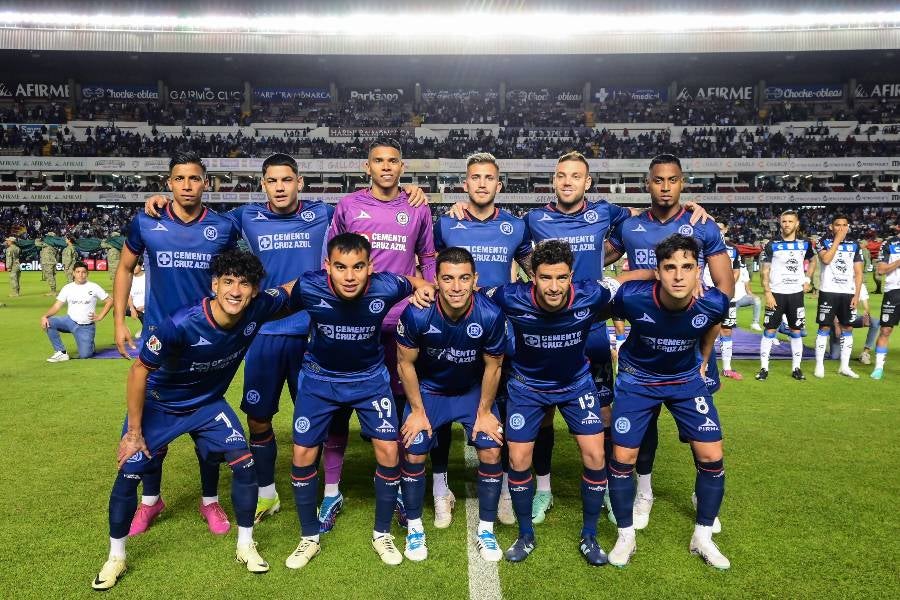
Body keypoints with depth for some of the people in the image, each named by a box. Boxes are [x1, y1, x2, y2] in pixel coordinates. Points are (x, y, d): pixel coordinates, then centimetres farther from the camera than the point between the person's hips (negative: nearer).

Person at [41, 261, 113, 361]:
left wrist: (100, 317, -5)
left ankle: (90, 345, 23)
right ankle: (61, 353, -14)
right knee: (48, 322, -25)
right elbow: (57, 306, -2)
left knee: (84, 355, -16)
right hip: (70, 321, 3)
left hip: (87, 327, -3)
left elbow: (109, 301, 3)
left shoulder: (93, 287, -2)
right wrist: (44, 316, -19)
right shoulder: (67, 288, 4)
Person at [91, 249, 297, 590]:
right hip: (159, 405, -3)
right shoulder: (180, 325, -37)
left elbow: (295, 289, -2)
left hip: (209, 403, 3)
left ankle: (246, 547, 15)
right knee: (129, 474, -3)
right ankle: (115, 558, 23)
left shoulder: (257, 310, -26)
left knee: (245, 463, -7)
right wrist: (133, 432, -16)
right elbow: (139, 370, -22)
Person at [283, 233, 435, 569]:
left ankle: (382, 534, 18)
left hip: (370, 378, 0)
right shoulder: (308, 288, -28)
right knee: (303, 455, 1)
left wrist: (422, 284, -20)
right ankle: (309, 538, 24)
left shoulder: (386, 288, -28)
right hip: (319, 379, 1)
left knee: (389, 450, -6)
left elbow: (415, 282, -4)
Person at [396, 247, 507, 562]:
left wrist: (484, 412, -5)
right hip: (428, 390, 0)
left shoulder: (491, 315, -29)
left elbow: (492, 366, -11)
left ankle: (486, 530, 13)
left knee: (491, 453, -8)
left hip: (474, 391, 1)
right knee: (414, 455, -6)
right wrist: (417, 411, -8)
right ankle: (414, 528, 18)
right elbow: (405, 362, -13)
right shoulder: (417, 314, -30)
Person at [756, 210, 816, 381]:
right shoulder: (772, 245, -4)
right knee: (769, 331, -2)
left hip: (796, 293, 3)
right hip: (776, 293, -3)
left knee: (796, 332, 7)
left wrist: (808, 279, 9)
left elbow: (812, 261, 23)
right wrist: (768, 293, -13)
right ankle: (764, 368, 4)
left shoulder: (805, 244, 5)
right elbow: (764, 271, -5)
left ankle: (796, 368, 16)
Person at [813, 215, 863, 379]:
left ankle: (844, 366, 14)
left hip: (848, 293, 4)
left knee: (847, 329, 6)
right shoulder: (824, 241, 1)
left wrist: (857, 295, 0)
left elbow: (858, 273, 8)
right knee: (825, 328, -1)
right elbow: (826, 259, -20)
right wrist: (837, 240, -12)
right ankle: (819, 365, 4)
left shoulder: (854, 245, 10)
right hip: (828, 292, -4)